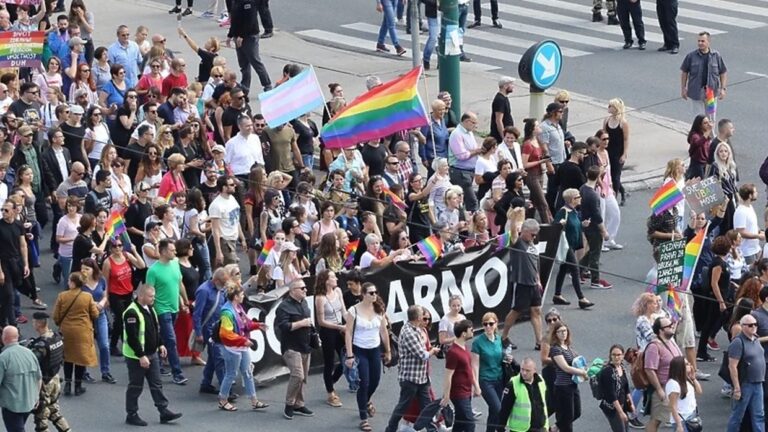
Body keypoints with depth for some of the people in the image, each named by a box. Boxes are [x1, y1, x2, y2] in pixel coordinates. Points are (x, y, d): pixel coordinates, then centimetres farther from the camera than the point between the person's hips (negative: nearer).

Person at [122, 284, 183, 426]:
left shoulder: (150, 309, 8)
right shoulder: (132, 313, -23)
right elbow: (132, 338, -25)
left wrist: (160, 345, 13)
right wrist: (141, 356, -25)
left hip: (152, 354, 9)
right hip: (136, 357, -9)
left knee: (156, 384, 11)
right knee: (135, 387, 2)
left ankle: (164, 412, 16)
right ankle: (132, 415, 13)